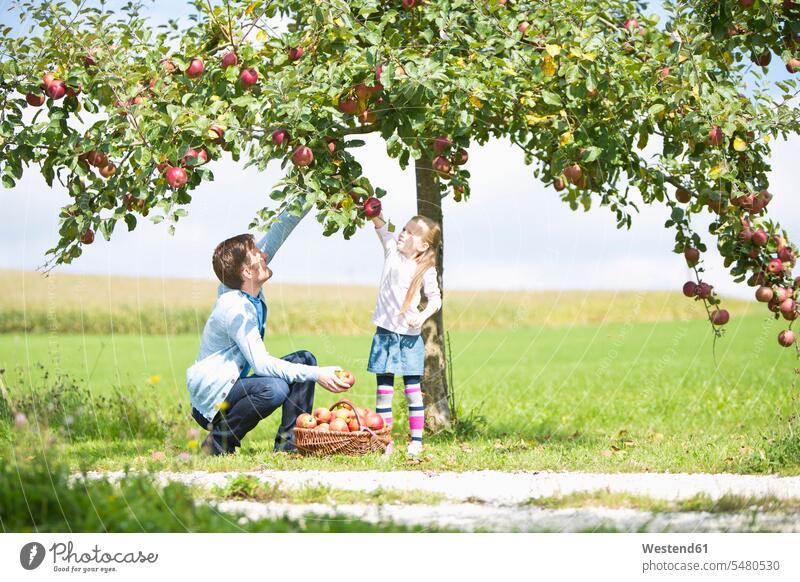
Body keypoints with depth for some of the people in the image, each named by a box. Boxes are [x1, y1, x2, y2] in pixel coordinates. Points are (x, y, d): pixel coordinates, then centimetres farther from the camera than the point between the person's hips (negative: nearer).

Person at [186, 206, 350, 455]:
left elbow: (276, 234, 6)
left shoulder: (242, 286, 0)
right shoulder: (235, 308, -25)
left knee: (304, 359, 4)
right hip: (211, 397, -10)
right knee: (273, 389, -36)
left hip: (234, 384, 10)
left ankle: (289, 442, 1)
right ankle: (219, 442, -14)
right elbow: (260, 363, -28)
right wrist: (316, 374, -30)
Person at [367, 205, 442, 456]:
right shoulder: (392, 250, 4)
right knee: (384, 387, 2)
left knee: (412, 388, 1)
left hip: (409, 334, -2)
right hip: (385, 332, 2)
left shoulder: (426, 270, -3)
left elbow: (435, 298, 0)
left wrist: (422, 317, -16)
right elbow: (379, 223, 5)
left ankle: (416, 440, 4)